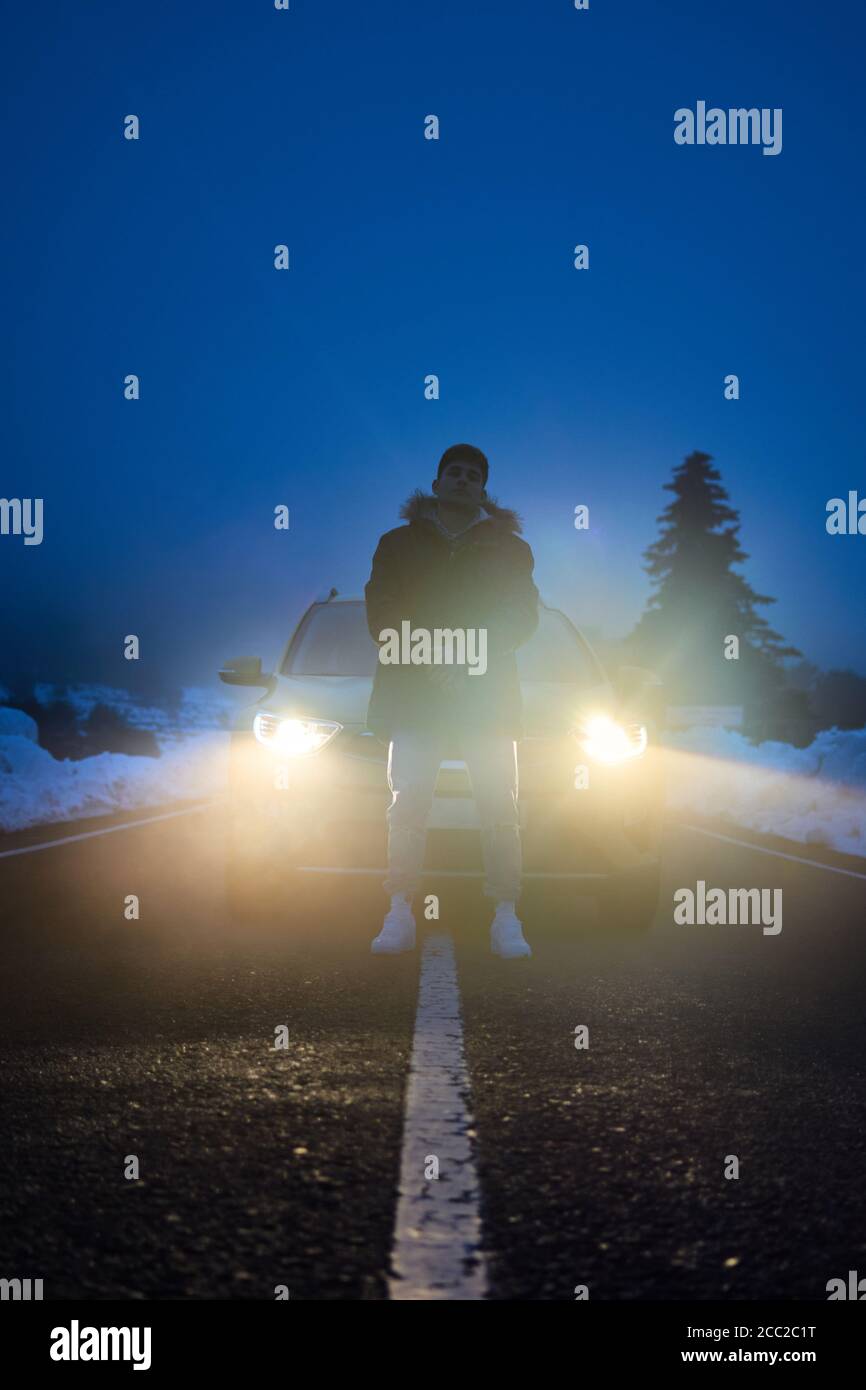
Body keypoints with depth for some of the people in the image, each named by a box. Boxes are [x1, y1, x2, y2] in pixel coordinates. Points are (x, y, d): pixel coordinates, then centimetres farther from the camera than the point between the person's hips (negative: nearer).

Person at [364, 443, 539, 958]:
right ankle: (400, 916, -6)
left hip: (487, 692, 0)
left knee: (500, 808, -7)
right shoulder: (398, 544, 16)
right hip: (414, 693, 0)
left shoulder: (508, 548, 15)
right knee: (408, 805, -7)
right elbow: (381, 616, 6)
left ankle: (507, 921, -6)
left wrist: (472, 657, -13)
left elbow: (522, 618, 5)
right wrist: (428, 659, -11)